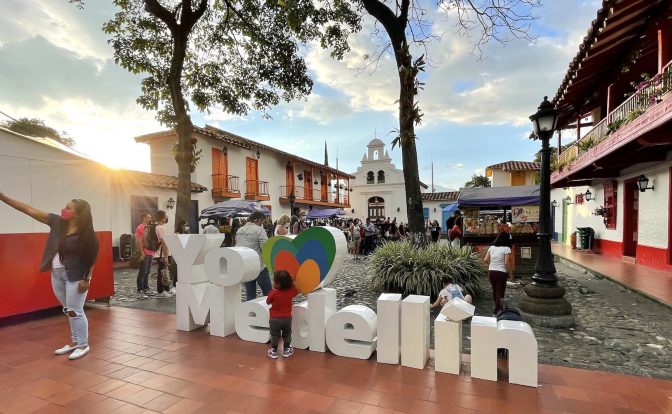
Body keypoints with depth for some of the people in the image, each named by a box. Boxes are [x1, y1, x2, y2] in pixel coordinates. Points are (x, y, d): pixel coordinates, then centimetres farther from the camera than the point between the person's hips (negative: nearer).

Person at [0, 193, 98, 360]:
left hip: (76, 276, -7)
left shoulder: (86, 234, -19)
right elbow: (30, 210, 1)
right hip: (56, 274, 7)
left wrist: (86, 279, -17)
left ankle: (84, 345, 13)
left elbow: (91, 258, -16)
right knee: (69, 310, 16)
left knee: (75, 311, -1)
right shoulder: (56, 222, -2)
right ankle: (75, 342, 29)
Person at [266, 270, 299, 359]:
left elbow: (268, 302, -1)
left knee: (274, 335, 14)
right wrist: (291, 282, 11)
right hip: (287, 318, 3)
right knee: (287, 334, 21)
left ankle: (273, 351, 22)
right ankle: (286, 350, 28)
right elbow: (296, 291, 12)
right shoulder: (290, 291, -11)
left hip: (275, 319, -3)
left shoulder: (273, 293, -19)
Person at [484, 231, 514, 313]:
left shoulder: (492, 247, 7)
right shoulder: (506, 249, -9)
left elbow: (486, 260, 4)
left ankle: (497, 308, 40)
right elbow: (506, 263, -15)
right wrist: (511, 274, -6)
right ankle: (497, 312, 7)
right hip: (501, 273, -6)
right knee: (500, 293, 3)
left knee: (495, 291, 22)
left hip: (491, 272, 6)